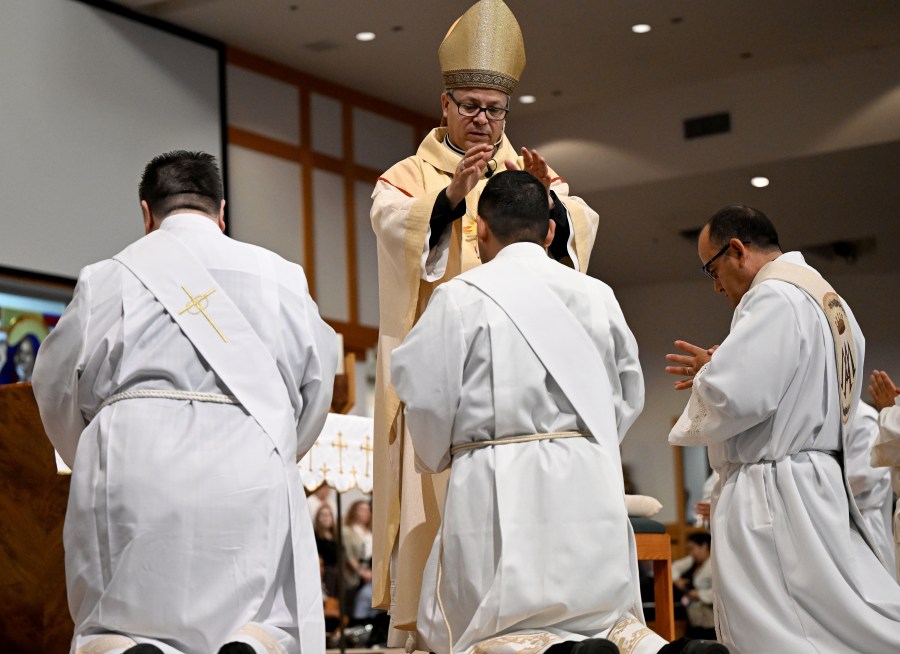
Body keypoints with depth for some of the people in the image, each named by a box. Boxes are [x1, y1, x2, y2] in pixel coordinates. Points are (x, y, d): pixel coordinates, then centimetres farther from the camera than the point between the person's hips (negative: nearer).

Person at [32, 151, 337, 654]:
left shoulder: (107, 278, 8)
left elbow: (60, 393, 13)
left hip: (134, 479, 0)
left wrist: (93, 463, 32)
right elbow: (317, 385, 17)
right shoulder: (281, 277, 12)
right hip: (252, 482, 1)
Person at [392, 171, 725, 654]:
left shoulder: (461, 296, -3)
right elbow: (629, 396, 16)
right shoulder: (597, 294, 11)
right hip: (589, 481, 4)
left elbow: (427, 396, -5)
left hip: (500, 485, -4)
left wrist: (435, 458, 15)